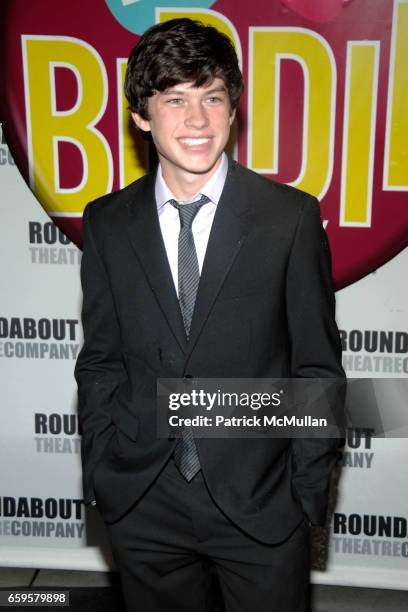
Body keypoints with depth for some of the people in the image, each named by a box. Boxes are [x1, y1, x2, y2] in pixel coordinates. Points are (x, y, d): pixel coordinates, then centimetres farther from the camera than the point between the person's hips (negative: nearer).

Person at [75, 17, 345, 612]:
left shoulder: (291, 217, -8)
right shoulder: (107, 223, -1)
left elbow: (317, 366, -4)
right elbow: (100, 360, 5)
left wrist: (309, 489, -4)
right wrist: (100, 474, 3)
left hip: (261, 503, -1)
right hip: (142, 507, 2)